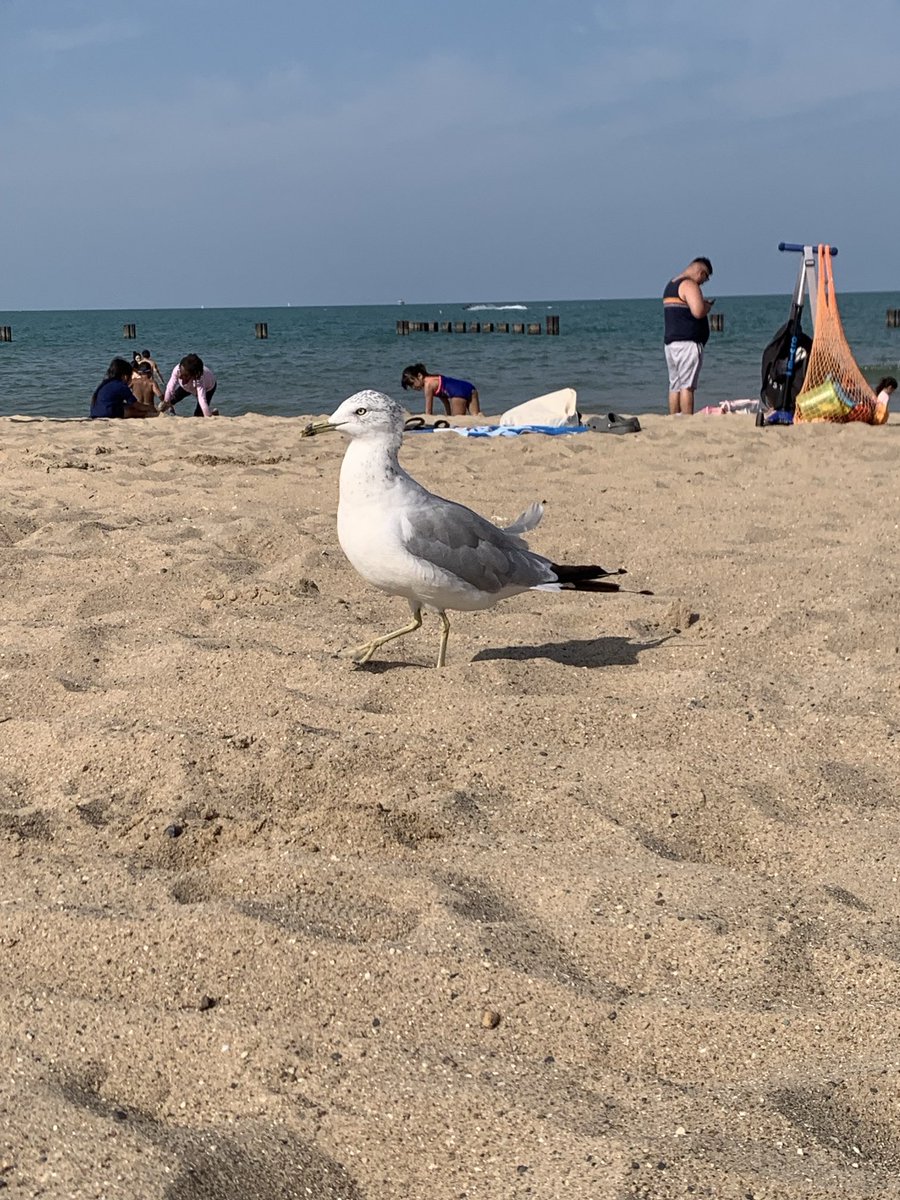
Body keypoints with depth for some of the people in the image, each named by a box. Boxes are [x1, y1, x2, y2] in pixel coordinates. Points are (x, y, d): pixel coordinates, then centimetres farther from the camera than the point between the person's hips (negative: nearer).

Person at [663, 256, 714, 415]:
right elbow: (698, 312, -21)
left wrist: (701, 303, 19)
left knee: (675, 386, 8)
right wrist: (708, 306, -1)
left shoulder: (670, 285, 19)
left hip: (670, 341, 9)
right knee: (687, 386, -10)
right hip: (688, 342, -9)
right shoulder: (689, 285, -10)